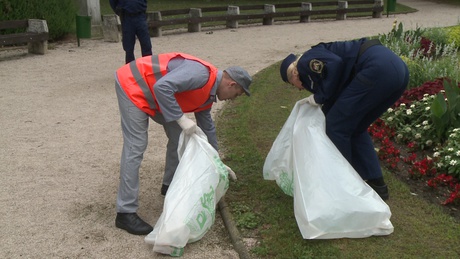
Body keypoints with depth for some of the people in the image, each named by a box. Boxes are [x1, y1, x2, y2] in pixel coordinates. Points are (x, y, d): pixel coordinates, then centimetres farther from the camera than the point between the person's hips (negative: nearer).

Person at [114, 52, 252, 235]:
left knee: (179, 135, 13)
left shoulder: (208, 93, 7)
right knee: (135, 147, -14)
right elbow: (162, 87, -34)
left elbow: (207, 127, 19)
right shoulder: (201, 74, -24)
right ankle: (125, 213, -9)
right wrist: (181, 118, -30)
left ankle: (170, 185, 30)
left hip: (154, 96, 10)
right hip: (132, 85, -10)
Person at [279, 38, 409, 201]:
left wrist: (320, 97, -1)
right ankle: (376, 184, 23)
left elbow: (335, 64, -15)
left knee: (336, 126, 3)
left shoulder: (306, 62, 6)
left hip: (378, 68, -10)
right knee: (356, 129, 21)